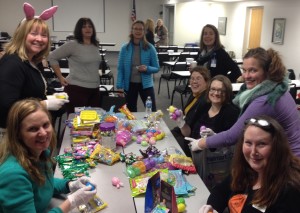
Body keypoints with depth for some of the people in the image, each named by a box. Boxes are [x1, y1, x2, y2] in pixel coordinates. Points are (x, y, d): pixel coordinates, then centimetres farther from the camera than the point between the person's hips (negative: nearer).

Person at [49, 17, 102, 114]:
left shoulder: (96, 45, 10)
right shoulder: (72, 44, -9)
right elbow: (52, 57, -5)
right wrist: (61, 77, -6)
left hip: (94, 89, 6)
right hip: (77, 88, -6)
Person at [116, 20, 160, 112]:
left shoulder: (150, 48, -5)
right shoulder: (125, 48, -3)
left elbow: (156, 68, 0)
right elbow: (120, 68, -1)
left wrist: (147, 68, -21)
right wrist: (119, 86, -9)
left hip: (146, 84, -1)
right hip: (129, 84, 1)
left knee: (152, 111, 1)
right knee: (130, 112, 13)